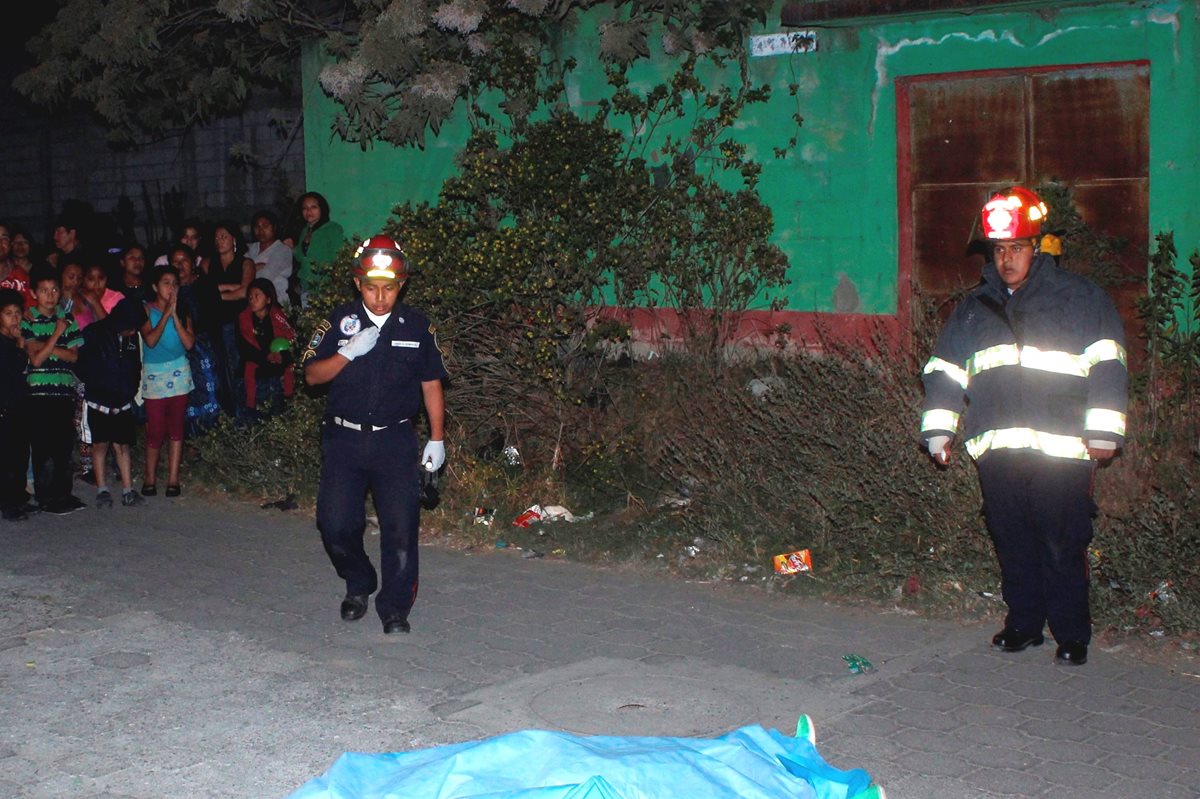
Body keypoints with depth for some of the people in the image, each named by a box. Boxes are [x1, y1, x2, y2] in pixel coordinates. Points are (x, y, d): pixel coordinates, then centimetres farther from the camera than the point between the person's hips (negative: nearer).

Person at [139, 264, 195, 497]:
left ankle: (173, 480, 5)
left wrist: (175, 315, -10)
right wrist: (166, 314, -14)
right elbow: (151, 340, -14)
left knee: (176, 427, 1)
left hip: (178, 373, 2)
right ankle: (150, 479, 9)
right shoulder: (147, 309, 0)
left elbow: (189, 343, -6)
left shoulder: (182, 312, 7)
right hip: (154, 374, -2)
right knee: (156, 430, -5)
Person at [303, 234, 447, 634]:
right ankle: (358, 585, 26)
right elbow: (312, 375, 0)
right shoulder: (339, 322, 2)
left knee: (400, 527, -4)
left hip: (396, 440, -1)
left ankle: (394, 608, 9)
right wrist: (348, 353, -17)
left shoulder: (417, 326, 3)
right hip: (344, 439, 1)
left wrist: (437, 439, 5)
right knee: (335, 524, -1)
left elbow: (431, 384, 8)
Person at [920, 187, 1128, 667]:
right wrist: (938, 430, 13)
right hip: (995, 449, 4)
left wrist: (1103, 430, -6)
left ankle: (1071, 634, 8)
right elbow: (944, 371, 19)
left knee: (1063, 546, -3)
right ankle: (1023, 623, 22)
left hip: (1062, 451, -4)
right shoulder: (973, 308, 16)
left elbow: (1107, 366, 0)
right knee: (1012, 542, 8)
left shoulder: (1081, 298, 4)